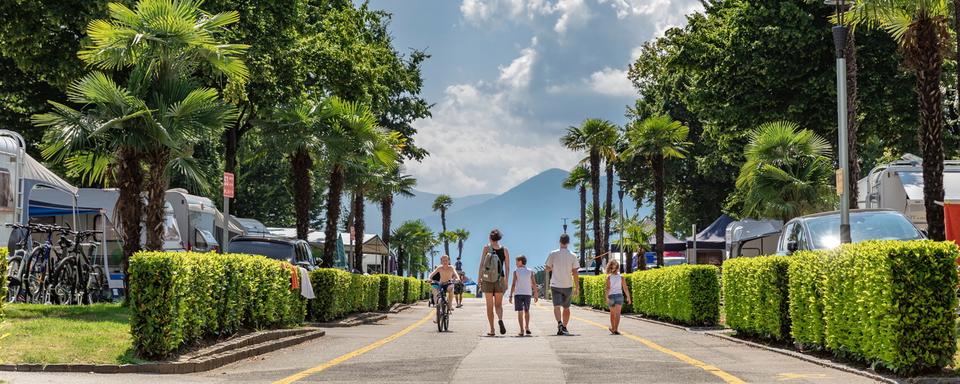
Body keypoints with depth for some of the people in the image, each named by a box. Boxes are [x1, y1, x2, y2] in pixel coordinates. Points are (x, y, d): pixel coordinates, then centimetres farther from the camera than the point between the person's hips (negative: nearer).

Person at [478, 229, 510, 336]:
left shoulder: (487, 248, -2)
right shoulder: (505, 250, 3)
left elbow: (482, 264, -6)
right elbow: (507, 267, 2)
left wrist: (479, 279, -1)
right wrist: (506, 282, 9)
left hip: (487, 279, -1)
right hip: (500, 279, 1)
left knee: (489, 306, 7)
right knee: (498, 304, 12)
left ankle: (492, 330, 5)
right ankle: (500, 319, -20)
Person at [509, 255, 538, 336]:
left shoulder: (516, 272, -3)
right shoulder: (530, 272, 4)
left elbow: (513, 285, -8)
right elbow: (534, 284, 1)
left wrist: (511, 296, -5)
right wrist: (536, 295, 7)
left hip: (518, 293, -2)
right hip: (528, 293, 2)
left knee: (520, 312, -1)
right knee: (526, 311, 19)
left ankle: (522, 330, -6)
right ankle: (527, 327, 13)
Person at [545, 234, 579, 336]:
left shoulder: (553, 254, -4)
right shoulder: (572, 256, -2)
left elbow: (547, 269, 4)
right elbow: (575, 273, -3)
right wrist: (577, 287, 3)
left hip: (555, 285, -1)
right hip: (568, 285, 1)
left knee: (556, 306, -8)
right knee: (566, 308, 15)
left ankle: (559, 323, -32)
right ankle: (564, 327, 19)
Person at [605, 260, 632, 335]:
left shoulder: (609, 277, -2)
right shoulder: (621, 277, 0)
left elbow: (608, 288, -12)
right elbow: (625, 288, 0)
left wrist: (607, 297, -17)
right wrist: (628, 297, 9)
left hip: (611, 295, 1)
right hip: (619, 295, -1)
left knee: (612, 313, 16)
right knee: (617, 313, -7)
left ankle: (613, 328, 27)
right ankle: (616, 329, -17)